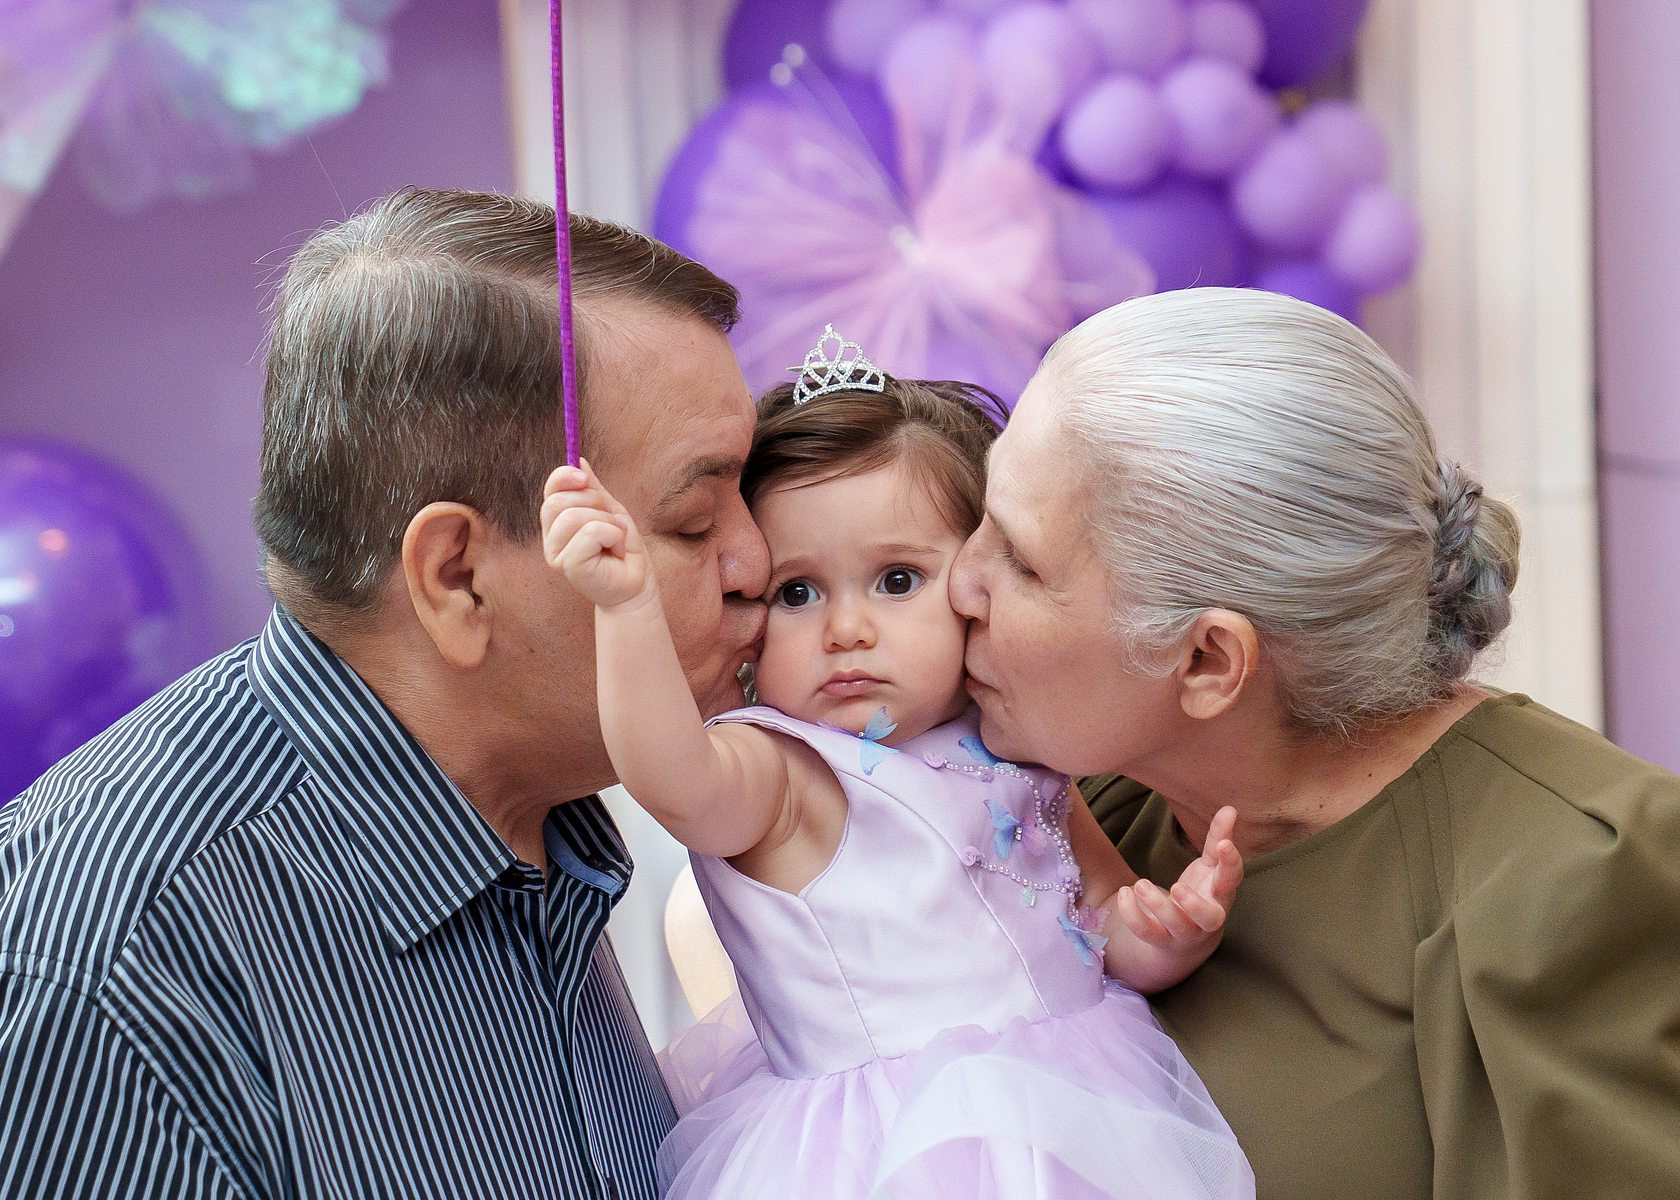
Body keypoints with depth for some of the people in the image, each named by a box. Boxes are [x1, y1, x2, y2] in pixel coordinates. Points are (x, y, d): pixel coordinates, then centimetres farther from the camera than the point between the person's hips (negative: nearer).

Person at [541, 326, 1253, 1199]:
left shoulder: (1020, 755, 6)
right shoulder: (773, 775, -11)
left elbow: (1108, 933, 14)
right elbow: (677, 783, -34)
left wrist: (1166, 935, -8)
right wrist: (631, 607, -47)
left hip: (1067, 1118, 7)